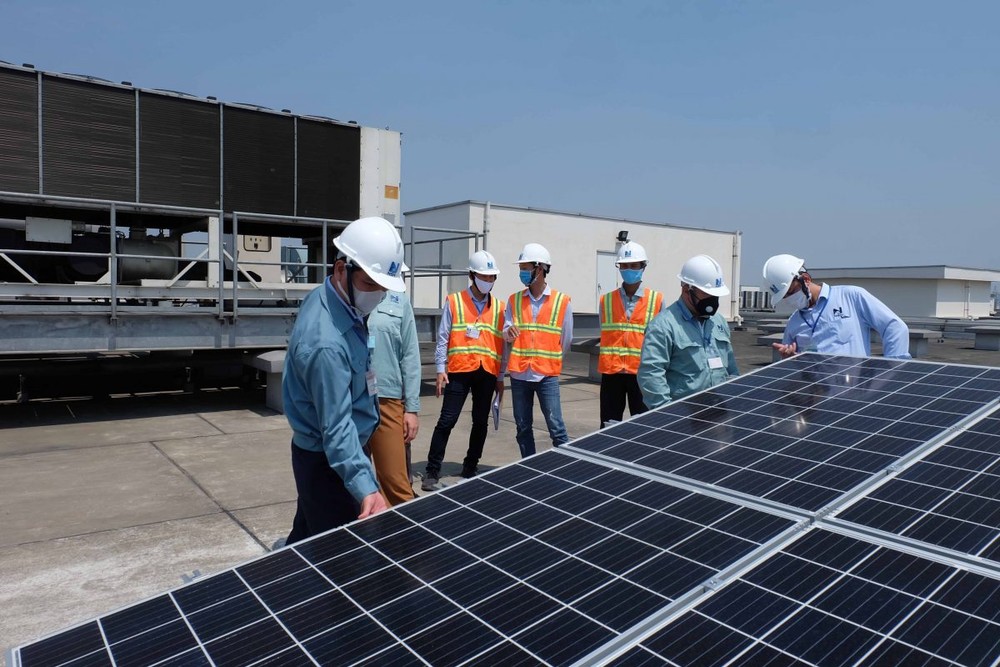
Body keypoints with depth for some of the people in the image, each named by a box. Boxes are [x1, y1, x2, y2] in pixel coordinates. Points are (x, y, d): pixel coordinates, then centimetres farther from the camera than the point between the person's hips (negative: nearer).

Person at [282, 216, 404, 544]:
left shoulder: (324, 297, -1)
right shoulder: (326, 343, -33)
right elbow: (336, 428, -33)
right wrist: (366, 489, -38)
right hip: (328, 461, -9)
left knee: (306, 538, 25)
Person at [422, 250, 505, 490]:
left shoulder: (499, 307, 10)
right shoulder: (454, 302, 2)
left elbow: (502, 343, 12)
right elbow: (443, 338, 0)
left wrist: (501, 376, 10)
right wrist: (441, 369, -7)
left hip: (488, 373, 4)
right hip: (459, 370, -3)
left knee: (481, 422, 10)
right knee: (447, 420, -5)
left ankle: (470, 467, 25)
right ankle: (432, 472, 3)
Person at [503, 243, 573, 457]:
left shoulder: (562, 301, -3)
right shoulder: (514, 300, 5)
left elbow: (565, 340, 5)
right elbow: (506, 334, -1)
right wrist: (509, 333, -24)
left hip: (547, 375, -3)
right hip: (519, 375, 3)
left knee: (556, 427, -5)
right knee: (523, 427, 11)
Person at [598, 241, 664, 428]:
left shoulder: (657, 300, 0)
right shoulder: (606, 300, 6)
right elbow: (604, 337, 12)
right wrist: (608, 363, 7)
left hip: (643, 373, -2)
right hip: (611, 372, 2)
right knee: (609, 426, 8)